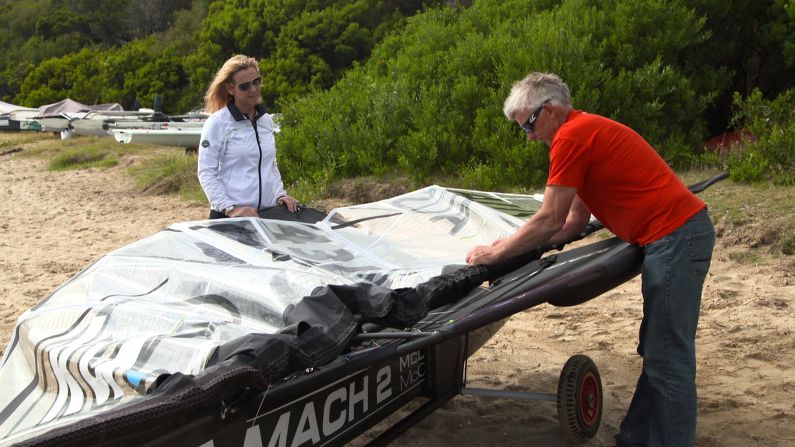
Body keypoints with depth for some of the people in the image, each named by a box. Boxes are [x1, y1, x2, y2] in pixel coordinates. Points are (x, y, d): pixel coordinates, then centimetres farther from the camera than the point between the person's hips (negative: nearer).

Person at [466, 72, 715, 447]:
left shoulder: (571, 136, -13)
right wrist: (516, 246, 15)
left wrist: (496, 253, -2)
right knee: (658, 353, 15)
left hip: (675, 237, -11)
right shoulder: (587, 129, 19)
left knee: (667, 361, -4)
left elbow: (550, 221, -13)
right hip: (682, 232, 11)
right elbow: (575, 221, 19)